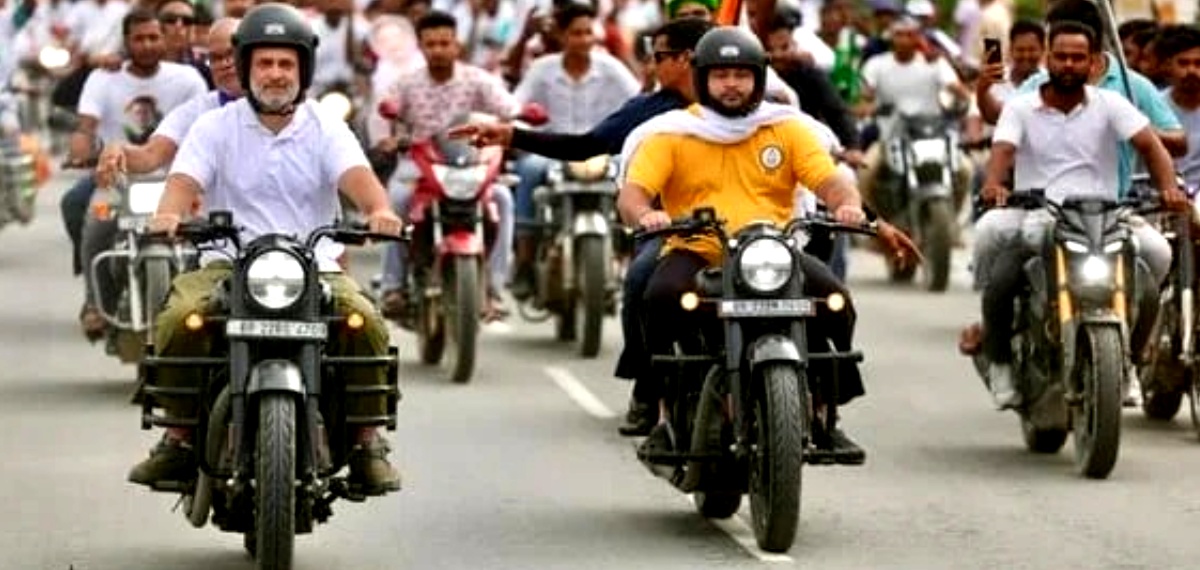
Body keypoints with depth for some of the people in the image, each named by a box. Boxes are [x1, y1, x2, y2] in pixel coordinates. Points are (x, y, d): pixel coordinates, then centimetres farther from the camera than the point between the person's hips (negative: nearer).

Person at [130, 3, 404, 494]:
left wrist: (380, 209, -34)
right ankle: (179, 438, -12)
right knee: (179, 320, -30)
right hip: (228, 264, 0)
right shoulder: (215, 127, 8)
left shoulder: (326, 130, 8)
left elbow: (356, 177, -10)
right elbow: (184, 181, -7)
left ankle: (367, 443, -14)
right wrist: (168, 214, -32)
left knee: (365, 322, -29)